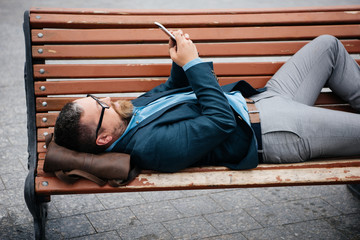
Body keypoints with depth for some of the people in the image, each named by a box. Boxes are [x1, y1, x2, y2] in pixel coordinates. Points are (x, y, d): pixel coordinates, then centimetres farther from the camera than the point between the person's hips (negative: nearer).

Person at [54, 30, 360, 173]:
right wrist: (192, 62, -26)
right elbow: (220, 120, -32)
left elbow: (175, 90, 16)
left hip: (261, 98, 9)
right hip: (266, 132, -9)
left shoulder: (133, 109, -1)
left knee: (328, 44, 18)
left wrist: (181, 61, -5)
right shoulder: (152, 144, -31)